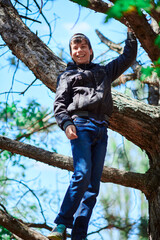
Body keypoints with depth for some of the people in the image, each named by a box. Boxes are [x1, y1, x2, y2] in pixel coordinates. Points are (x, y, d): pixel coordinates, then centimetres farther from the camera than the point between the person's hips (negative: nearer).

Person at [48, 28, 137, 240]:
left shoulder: (104, 71, 30)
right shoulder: (68, 76, 18)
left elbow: (128, 57, 37)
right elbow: (59, 104, 5)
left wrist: (131, 32, 31)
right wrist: (66, 123, -13)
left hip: (101, 130, 4)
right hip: (81, 125, -4)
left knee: (94, 183, -6)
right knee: (82, 174, -23)